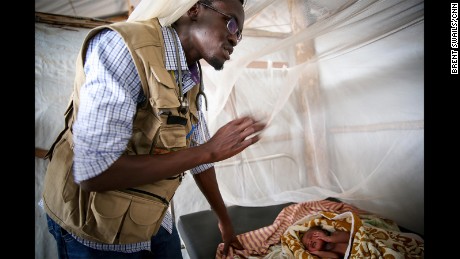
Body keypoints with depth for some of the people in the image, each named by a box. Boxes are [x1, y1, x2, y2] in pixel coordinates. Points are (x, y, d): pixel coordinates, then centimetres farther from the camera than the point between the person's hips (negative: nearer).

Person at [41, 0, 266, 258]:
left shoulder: (192, 78, -1)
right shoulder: (123, 45, -24)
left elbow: (199, 159, 8)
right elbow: (93, 174, -31)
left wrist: (225, 220, 17)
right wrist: (208, 150, -26)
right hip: (95, 229, -6)